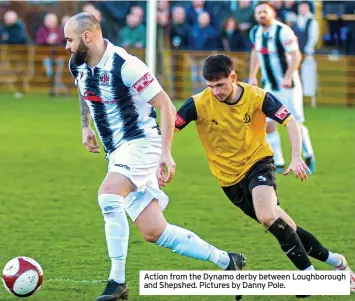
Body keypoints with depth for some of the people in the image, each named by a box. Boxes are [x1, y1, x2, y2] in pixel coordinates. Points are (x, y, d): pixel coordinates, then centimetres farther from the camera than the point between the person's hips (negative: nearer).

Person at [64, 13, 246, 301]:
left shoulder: (124, 66, -20)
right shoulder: (78, 65, 4)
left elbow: (166, 106, -16)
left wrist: (166, 153, -21)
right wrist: (86, 127, 20)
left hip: (141, 143, -8)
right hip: (118, 152, 8)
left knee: (108, 196, -30)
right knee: (154, 232, 2)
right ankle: (227, 261, 14)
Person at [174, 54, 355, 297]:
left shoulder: (257, 97, -18)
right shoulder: (199, 104, -18)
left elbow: (290, 121, -14)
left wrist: (296, 157, -27)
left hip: (258, 161, -3)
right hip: (230, 177, 3)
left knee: (267, 216, -29)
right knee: (276, 223, 6)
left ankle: (310, 274, -19)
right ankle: (332, 259, 23)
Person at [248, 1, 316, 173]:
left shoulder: (282, 31, -19)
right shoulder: (255, 33, 3)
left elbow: (296, 55, -21)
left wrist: (288, 77, -31)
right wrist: (252, 75, 13)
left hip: (287, 85, -6)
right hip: (269, 86, 6)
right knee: (267, 124, -4)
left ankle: (308, 155, 22)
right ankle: (278, 163, 4)